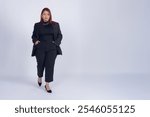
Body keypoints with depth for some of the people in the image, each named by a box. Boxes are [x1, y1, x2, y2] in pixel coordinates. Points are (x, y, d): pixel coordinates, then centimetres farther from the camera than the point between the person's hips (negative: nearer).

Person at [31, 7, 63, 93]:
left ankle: (47, 85, 6)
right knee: (40, 64, 8)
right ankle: (40, 77, 41)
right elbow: (34, 36, 15)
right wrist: (35, 41, -4)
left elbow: (60, 35, 9)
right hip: (40, 48, 0)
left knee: (50, 65, -4)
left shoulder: (55, 24, 5)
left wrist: (56, 42, -5)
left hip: (52, 48, 0)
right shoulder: (37, 25, 6)